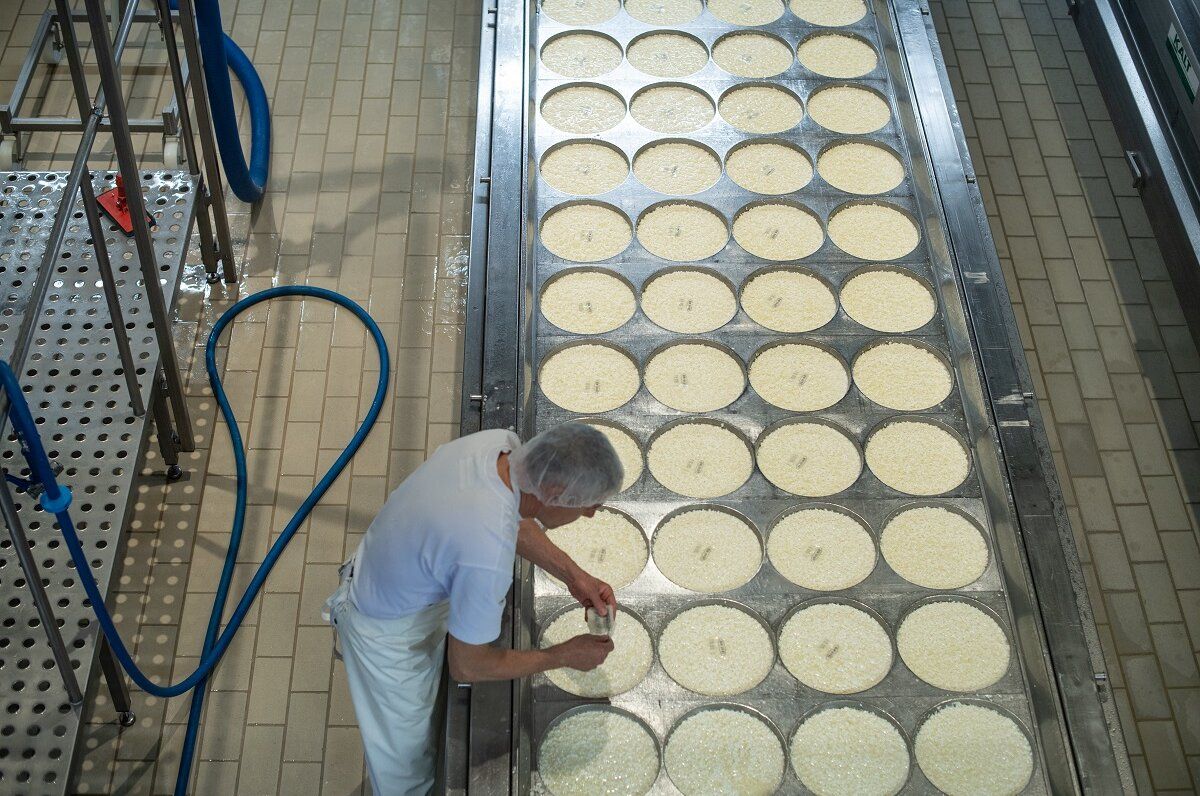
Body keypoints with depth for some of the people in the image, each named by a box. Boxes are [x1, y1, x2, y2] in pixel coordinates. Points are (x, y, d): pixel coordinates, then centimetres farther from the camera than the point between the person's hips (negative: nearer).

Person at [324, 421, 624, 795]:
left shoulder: (500, 443, -23)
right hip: (388, 632, -7)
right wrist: (564, 656, -15)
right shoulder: (488, 558, -44)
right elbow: (468, 666, -26)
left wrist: (572, 574, -4)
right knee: (403, 753, 22)